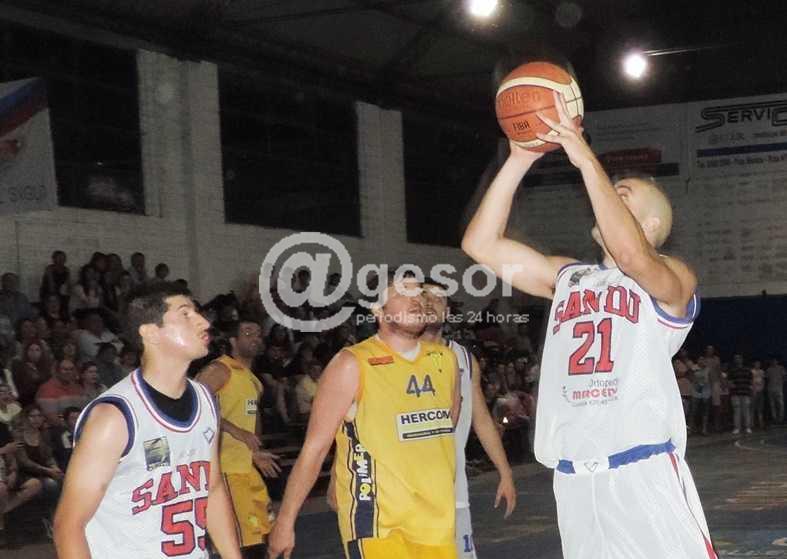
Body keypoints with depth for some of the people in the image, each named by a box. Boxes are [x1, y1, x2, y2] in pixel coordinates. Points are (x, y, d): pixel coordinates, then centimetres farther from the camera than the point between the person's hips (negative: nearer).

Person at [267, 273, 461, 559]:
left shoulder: (444, 359, 8)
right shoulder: (353, 365, -8)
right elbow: (315, 448, -8)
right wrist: (285, 520, -9)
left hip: (436, 522, 6)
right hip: (377, 523, -6)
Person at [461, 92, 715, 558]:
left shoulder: (674, 279, 2)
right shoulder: (567, 277, 19)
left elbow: (630, 254, -22)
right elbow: (481, 244, 10)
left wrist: (587, 160, -19)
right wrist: (520, 160, 3)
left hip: (643, 475, -5)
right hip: (574, 480, 5)